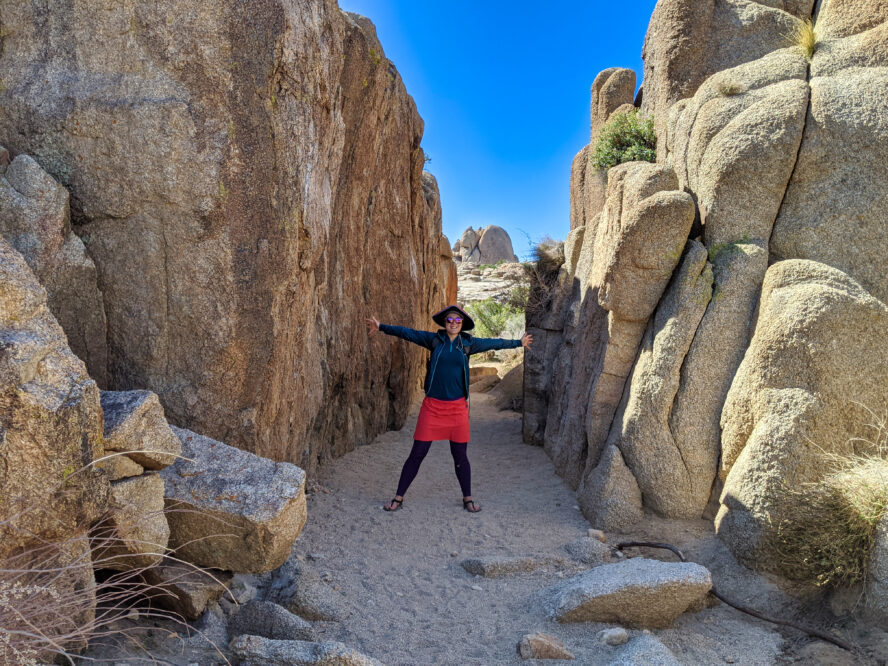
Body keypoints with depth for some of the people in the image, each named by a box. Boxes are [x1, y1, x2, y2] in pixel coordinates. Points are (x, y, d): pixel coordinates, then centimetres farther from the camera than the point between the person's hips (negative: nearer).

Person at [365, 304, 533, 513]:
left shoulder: (467, 343, 5)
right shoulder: (434, 340, 2)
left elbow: (494, 343, 17)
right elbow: (408, 333, 5)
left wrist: (518, 343, 27)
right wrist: (382, 327, 3)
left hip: (457, 407, 1)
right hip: (432, 406, -1)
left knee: (460, 456, 9)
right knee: (417, 454, 2)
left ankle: (468, 499, 26)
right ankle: (398, 498, 13)